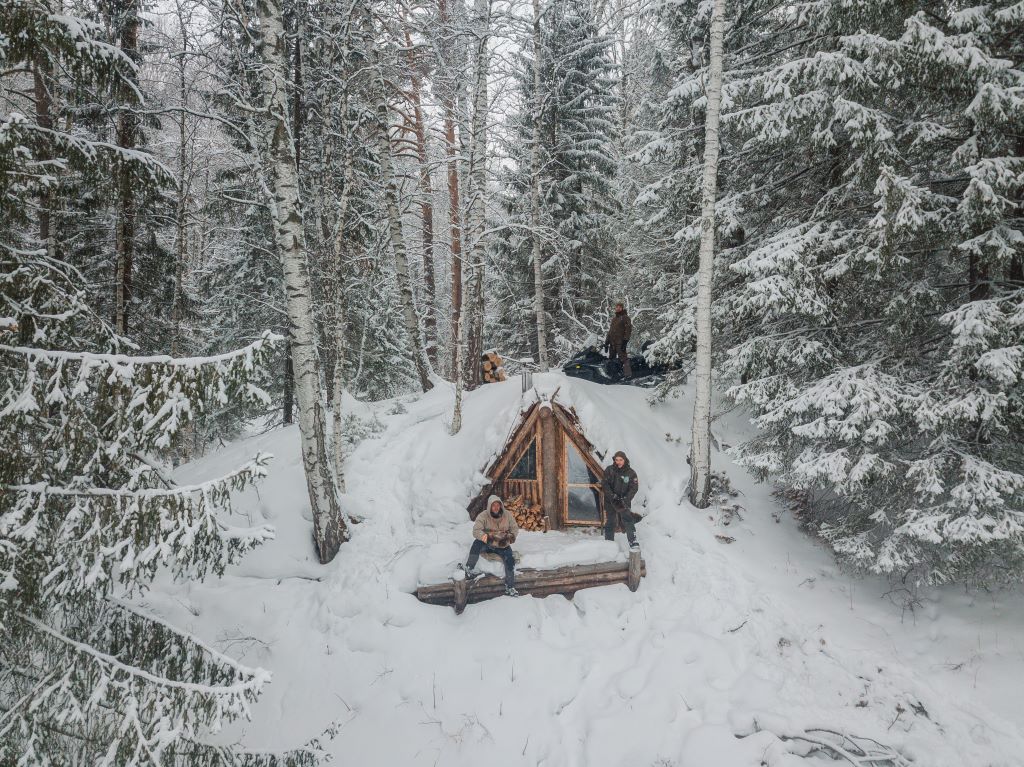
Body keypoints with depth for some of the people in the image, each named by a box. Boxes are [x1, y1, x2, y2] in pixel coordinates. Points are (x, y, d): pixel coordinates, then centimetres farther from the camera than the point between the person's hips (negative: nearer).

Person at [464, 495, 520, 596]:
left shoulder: (507, 515, -3)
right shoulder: (483, 516, -13)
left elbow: (515, 528, 4)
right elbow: (476, 531, -23)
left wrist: (511, 536, -17)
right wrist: (485, 537, -43)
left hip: (503, 546, 2)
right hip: (487, 545, -2)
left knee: (510, 560, -21)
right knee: (477, 543, -32)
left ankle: (510, 587, -8)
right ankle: (469, 568, -25)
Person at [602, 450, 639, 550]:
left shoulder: (631, 473, -2)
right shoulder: (609, 470, -2)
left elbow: (633, 488, -6)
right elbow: (605, 484, -7)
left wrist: (624, 500, -18)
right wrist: (613, 497, -18)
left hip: (624, 501, -1)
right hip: (610, 501, 1)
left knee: (628, 521, -13)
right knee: (610, 522, 8)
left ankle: (633, 542, -13)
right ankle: (609, 542, 21)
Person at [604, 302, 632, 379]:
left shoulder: (625, 317, 0)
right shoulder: (614, 318, 23)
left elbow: (628, 329, -10)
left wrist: (625, 340, -20)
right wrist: (606, 342, 21)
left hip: (620, 342, -8)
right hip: (612, 342, 8)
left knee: (623, 358, -16)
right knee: (611, 358, 10)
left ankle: (628, 374, -20)